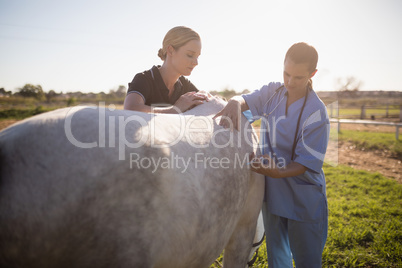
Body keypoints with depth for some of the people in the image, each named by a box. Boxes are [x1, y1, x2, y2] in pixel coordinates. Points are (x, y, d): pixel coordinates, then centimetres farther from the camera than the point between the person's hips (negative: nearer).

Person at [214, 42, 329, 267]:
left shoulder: (317, 113, -20)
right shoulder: (272, 93, -3)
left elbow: (304, 164, -20)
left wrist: (274, 171, -37)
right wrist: (235, 104, -30)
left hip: (303, 201, -5)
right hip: (273, 193, 5)